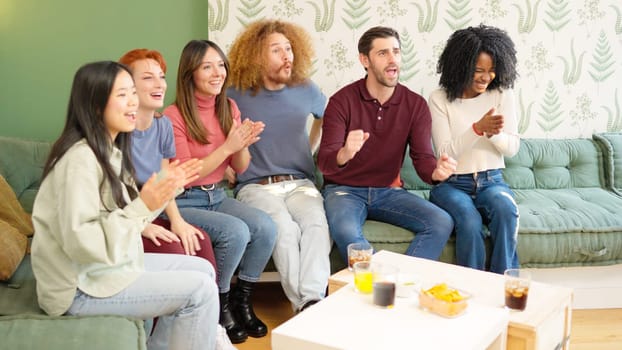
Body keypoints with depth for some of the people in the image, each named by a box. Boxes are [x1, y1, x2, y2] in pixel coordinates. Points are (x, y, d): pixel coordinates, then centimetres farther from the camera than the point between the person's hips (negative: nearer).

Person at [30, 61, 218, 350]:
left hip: (107, 265, 10)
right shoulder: (81, 159, -22)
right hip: (81, 286, -10)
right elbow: (80, 243, -27)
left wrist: (163, 188, -1)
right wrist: (143, 206, -28)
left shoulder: (110, 151, 7)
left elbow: (124, 216, 7)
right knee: (201, 290, -13)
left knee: (202, 270, 10)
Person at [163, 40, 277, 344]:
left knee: (266, 227, -19)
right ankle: (219, 306, -4)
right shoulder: (173, 117, -14)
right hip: (184, 203, -6)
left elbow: (240, 168, 9)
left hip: (217, 196, 6)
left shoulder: (229, 108, 5)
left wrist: (242, 145, -14)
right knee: (236, 232, -28)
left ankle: (242, 301, 3)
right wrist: (227, 147, -23)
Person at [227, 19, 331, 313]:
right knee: (285, 229, -34)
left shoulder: (305, 91, 10)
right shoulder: (237, 96, 1)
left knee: (317, 224, -32)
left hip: (300, 183, 2)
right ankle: (303, 305, -32)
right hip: (256, 186, -2)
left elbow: (326, 115, 33)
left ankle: (313, 300, -41)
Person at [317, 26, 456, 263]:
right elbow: (325, 163, -17)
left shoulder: (415, 105, 0)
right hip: (344, 189, -3)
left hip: (388, 190, 4)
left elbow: (423, 157, -7)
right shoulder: (342, 101, -10)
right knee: (345, 231, -36)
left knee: (442, 223, -20)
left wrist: (437, 171, -33)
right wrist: (344, 154, -43)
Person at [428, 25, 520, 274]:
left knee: (506, 210, -32)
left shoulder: (502, 94, 3)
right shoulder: (440, 99, -4)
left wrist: (494, 133, -23)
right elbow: (445, 153, -10)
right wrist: (478, 128, -26)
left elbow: (513, 148, 0)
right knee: (469, 221, -33)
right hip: (452, 184, -2)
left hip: (491, 181, 2)